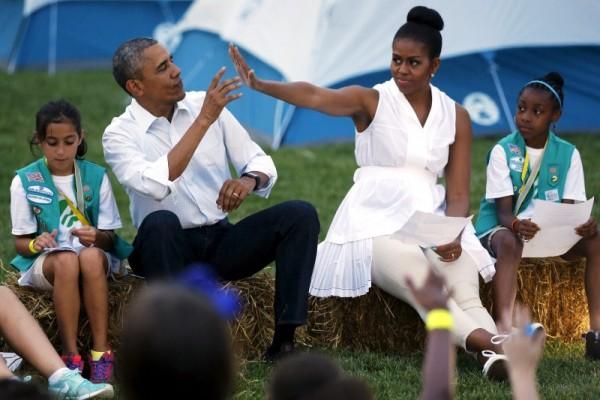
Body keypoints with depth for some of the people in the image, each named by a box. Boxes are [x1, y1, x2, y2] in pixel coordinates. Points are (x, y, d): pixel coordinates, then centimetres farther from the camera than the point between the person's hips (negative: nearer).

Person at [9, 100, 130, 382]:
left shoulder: (96, 176, 4)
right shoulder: (25, 181, 1)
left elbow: (110, 238, 4)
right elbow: (20, 242, 2)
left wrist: (97, 237, -21)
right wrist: (37, 243, -22)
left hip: (96, 254, 1)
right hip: (44, 261, -1)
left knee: (91, 256, -36)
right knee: (66, 261, -37)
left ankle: (101, 351, -32)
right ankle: (71, 355, -33)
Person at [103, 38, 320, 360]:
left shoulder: (205, 104, 5)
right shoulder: (120, 134, -6)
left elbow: (260, 162, 8)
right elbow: (156, 185, -26)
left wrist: (249, 181, -18)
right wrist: (204, 120, -25)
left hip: (222, 242, 4)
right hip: (168, 248, -4)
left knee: (300, 214, -18)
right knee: (160, 222, -38)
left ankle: (283, 342, -25)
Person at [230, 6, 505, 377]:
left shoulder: (456, 116, 10)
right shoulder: (371, 101, 0)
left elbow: (458, 193, 6)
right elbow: (314, 96, -21)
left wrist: (453, 234, -17)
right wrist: (260, 84, -41)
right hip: (376, 221, -4)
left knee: (467, 296, -26)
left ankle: (497, 356, -48)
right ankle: (493, 345, -53)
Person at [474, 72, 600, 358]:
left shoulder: (568, 154, 1)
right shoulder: (503, 151, -8)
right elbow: (503, 210, -14)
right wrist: (516, 224, -39)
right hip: (501, 228, -3)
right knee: (509, 242, -39)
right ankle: (503, 331, -53)